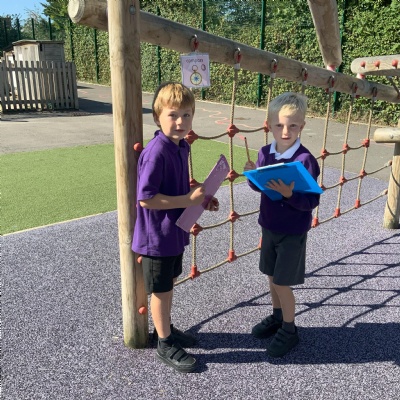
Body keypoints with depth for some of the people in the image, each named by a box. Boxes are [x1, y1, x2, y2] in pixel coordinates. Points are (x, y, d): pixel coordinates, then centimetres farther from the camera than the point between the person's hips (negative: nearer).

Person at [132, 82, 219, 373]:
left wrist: (200, 200, -1)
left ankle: (166, 328, 44)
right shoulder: (156, 153, -25)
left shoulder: (182, 147, 2)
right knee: (161, 290, 10)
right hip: (158, 236, -8)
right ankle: (165, 344, 30)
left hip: (175, 231, 8)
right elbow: (146, 199, -27)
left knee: (169, 283, 23)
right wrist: (188, 200, -24)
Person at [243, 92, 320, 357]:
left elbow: (311, 202, -20)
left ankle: (289, 330, 27)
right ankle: (277, 317, 43)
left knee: (282, 283, 4)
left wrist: (289, 194, -36)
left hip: (293, 233, -6)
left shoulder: (306, 160, -21)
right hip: (269, 227, 6)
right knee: (272, 277, 19)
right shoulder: (265, 153, -3)